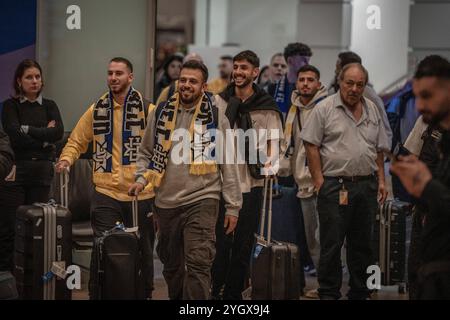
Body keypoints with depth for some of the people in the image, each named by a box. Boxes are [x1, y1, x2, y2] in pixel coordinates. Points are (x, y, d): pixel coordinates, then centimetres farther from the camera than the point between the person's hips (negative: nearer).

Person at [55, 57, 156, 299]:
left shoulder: (148, 111, -2)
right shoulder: (96, 111, 7)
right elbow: (76, 142, 14)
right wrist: (66, 159, -5)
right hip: (105, 192, 1)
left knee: (141, 251, 11)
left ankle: (144, 294, 26)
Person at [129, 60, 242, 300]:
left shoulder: (215, 116, 1)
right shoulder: (160, 114, 8)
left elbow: (228, 163, 2)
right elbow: (146, 153, 19)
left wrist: (233, 207, 0)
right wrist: (142, 179, -1)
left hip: (202, 201, -4)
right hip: (166, 202, 4)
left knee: (198, 265, -15)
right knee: (172, 267, 14)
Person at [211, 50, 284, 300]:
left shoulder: (267, 108, 2)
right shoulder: (219, 101, 6)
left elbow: (273, 140, -1)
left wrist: (270, 160, -20)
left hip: (251, 183, 0)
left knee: (243, 244, 6)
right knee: (219, 240, -2)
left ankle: (234, 293, 16)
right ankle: (214, 291, 9)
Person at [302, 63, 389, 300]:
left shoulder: (372, 111, 13)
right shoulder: (324, 109, -2)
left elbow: (378, 149, 18)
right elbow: (311, 146, -4)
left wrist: (381, 180, 9)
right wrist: (319, 182, -9)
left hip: (366, 186, 5)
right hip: (335, 186, -5)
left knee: (362, 244, 10)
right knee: (331, 244, -2)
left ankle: (360, 293, 19)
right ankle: (329, 293, 6)